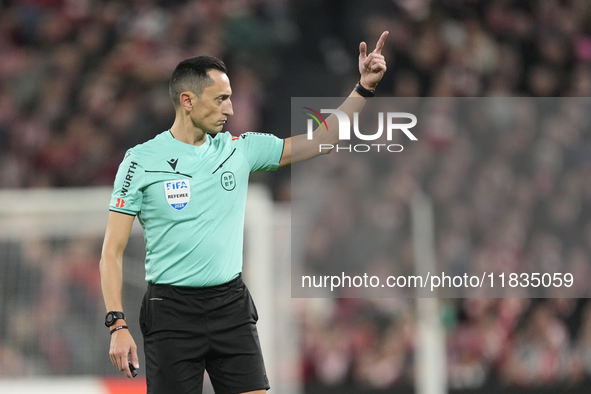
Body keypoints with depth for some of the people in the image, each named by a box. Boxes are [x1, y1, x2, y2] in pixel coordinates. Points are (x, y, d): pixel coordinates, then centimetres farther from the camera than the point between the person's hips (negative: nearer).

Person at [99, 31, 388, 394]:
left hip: (232, 306, 3)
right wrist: (117, 325, -13)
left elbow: (320, 141, 10)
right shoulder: (141, 160, -5)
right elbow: (112, 251, -4)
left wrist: (365, 88, 0)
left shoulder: (239, 149, 6)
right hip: (172, 309, -3)